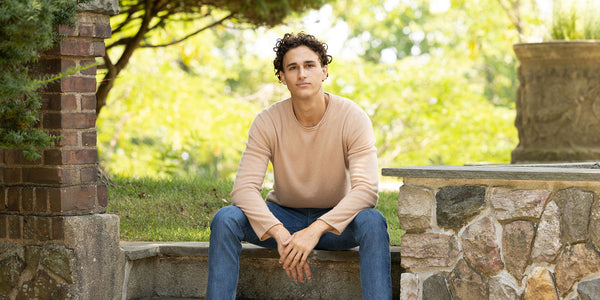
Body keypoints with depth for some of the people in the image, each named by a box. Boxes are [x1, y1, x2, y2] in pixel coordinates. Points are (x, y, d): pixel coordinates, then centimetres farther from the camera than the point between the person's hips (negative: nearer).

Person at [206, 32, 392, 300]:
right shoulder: (268, 122, -13)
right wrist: (280, 234, -39)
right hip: (283, 217, 1)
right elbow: (244, 188, -22)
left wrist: (315, 230, -40)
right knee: (225, 219, -26)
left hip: (335, 221, -1)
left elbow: (366, 189, -27)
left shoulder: (352, 118, -17)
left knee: (372, 221, -34)